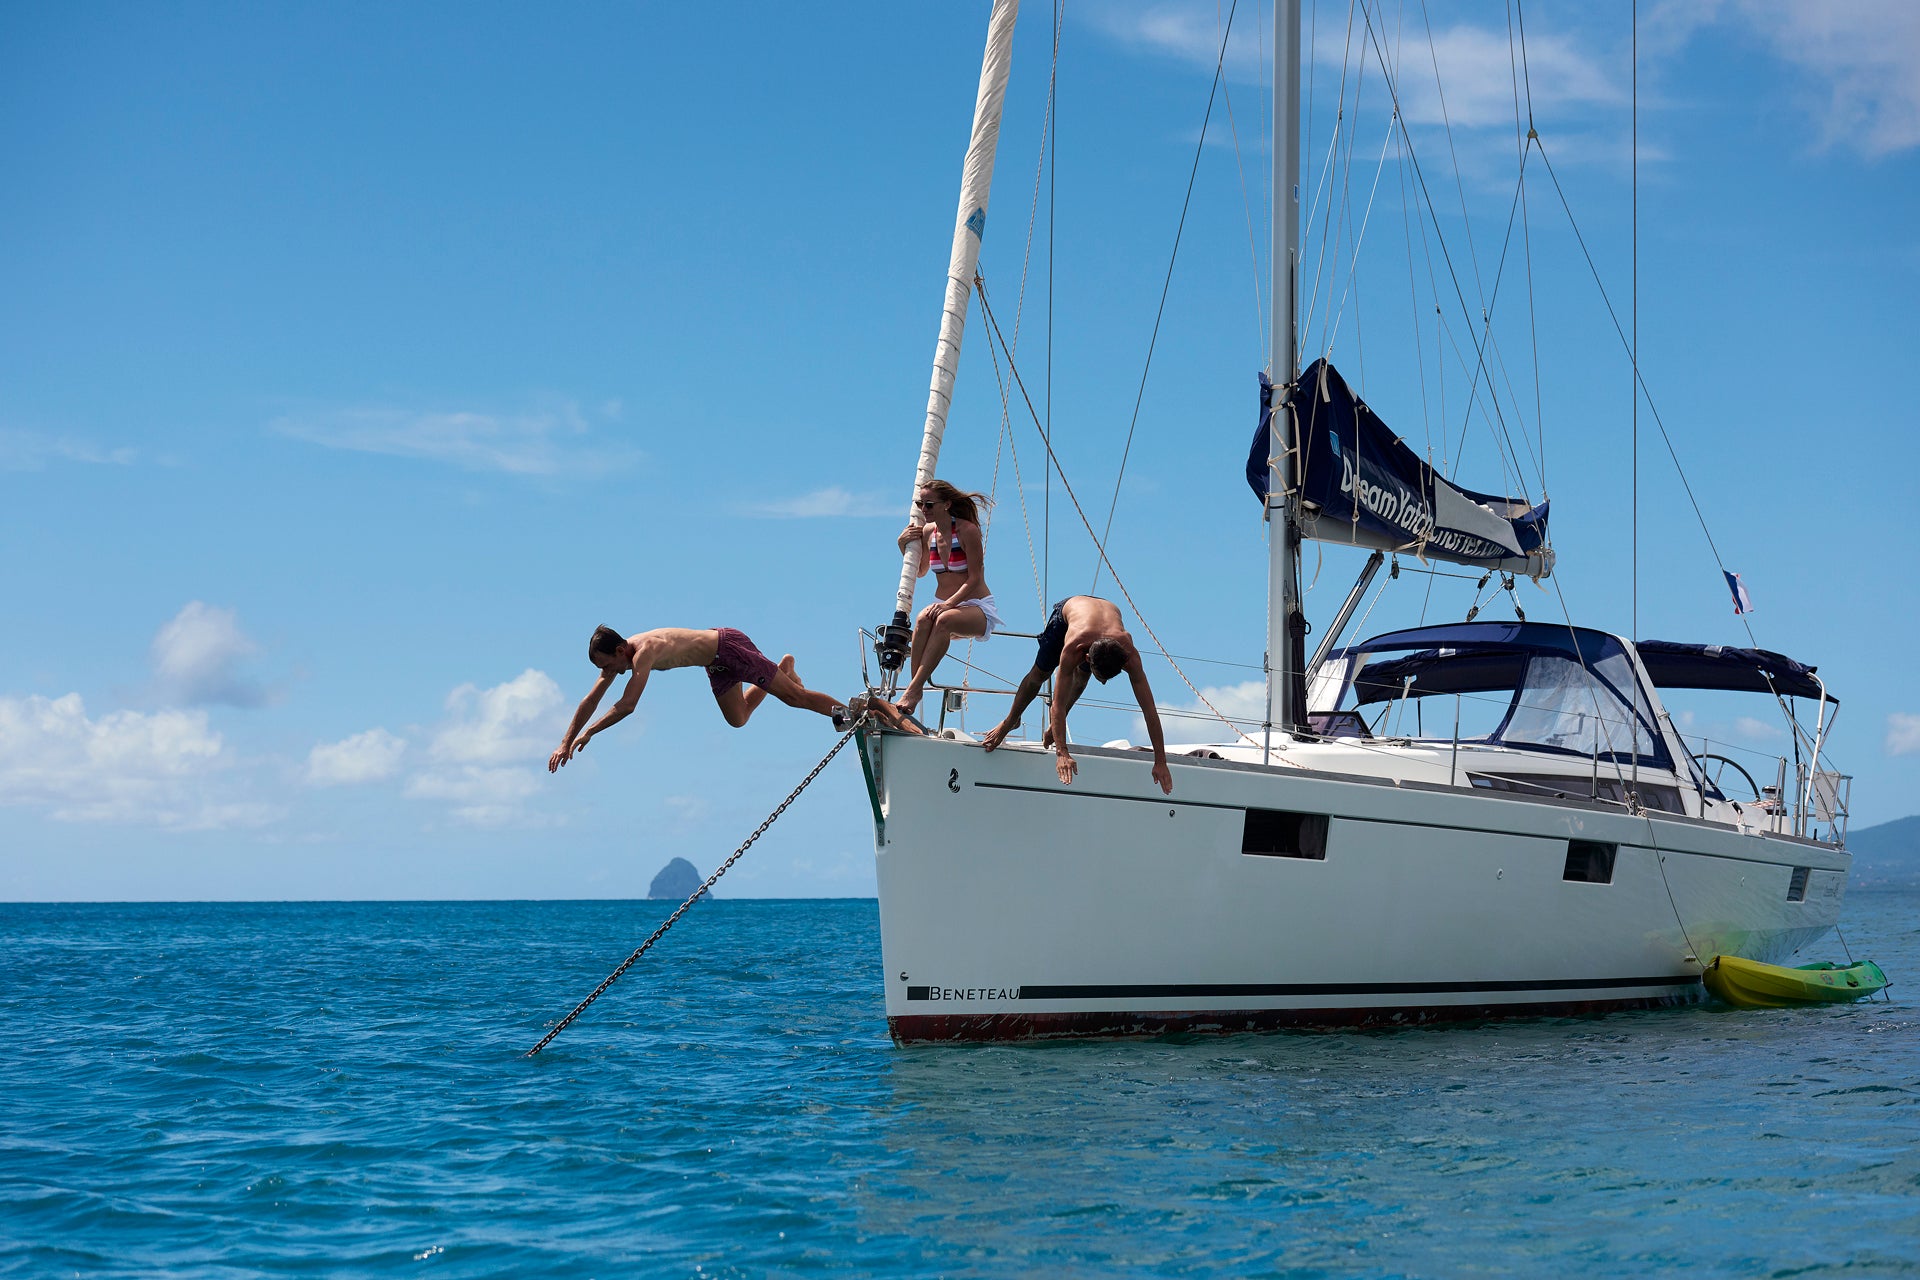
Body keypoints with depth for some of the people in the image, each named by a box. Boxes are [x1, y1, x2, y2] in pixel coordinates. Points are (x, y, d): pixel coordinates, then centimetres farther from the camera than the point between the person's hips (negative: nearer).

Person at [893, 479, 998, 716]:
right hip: (945, 606, 5)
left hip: (977, 609, -5)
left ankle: (912, 690, -41)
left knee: (944, 620, -37)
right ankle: (915, 689, -35)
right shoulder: (927, 531, 5)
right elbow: (919, 572, 22)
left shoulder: (967, 530, -13)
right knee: (924, 619, -32)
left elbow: (974, 579, -15)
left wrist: (949, 603, -28)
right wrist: (904, 545, 5)